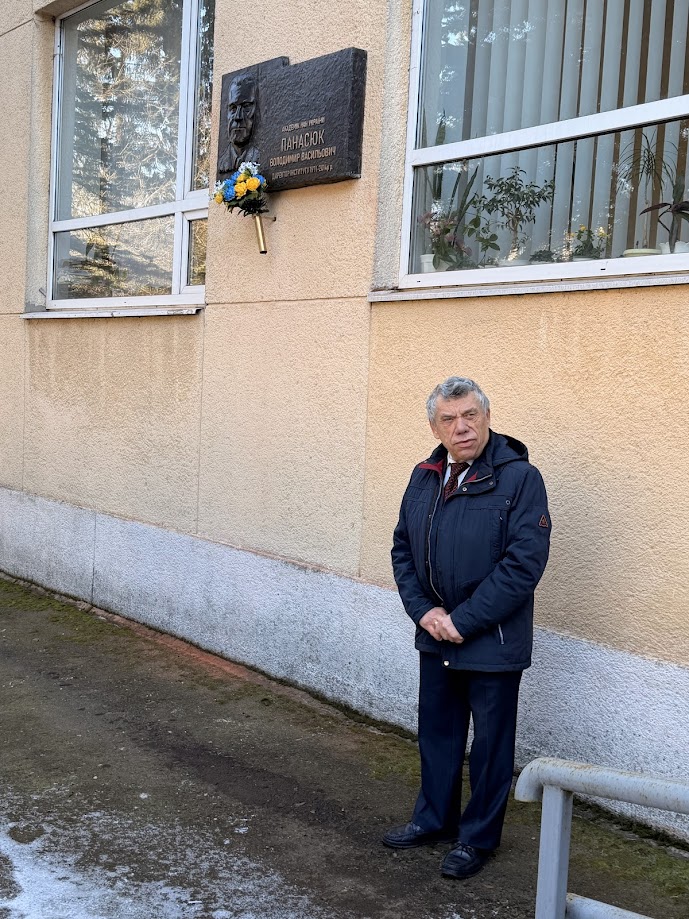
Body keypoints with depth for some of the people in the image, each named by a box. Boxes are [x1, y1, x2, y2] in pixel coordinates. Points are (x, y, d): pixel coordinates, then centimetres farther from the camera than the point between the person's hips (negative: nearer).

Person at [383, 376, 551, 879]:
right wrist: (424, 611, -6)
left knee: (490, 743, 9)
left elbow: (525, 563, -20)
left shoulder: (520, 478, -15)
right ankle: (434, 819, 38)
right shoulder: (425, 478, 4)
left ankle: (478, 837, 27)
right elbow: (403, 549, 9)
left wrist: (463, 620, -18)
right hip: (436, 637, 6)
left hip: (494, 643, -5)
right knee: (437, 733, 19)